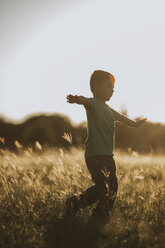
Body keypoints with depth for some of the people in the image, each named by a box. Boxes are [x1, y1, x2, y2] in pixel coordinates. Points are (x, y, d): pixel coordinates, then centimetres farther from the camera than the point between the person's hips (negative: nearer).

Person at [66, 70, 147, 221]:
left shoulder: (108, 110, 21)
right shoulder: (93, 104, -7)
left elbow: (120, 117, 40)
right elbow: (85, 100, -31)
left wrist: (134, 123, 55)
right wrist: (76, 99, -55)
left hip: (108, 155, 9)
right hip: (94, 155, -9)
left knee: (113, 186, 8)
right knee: (102, 187, -16)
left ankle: (101, 214, 18)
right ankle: (75, 203, -1)